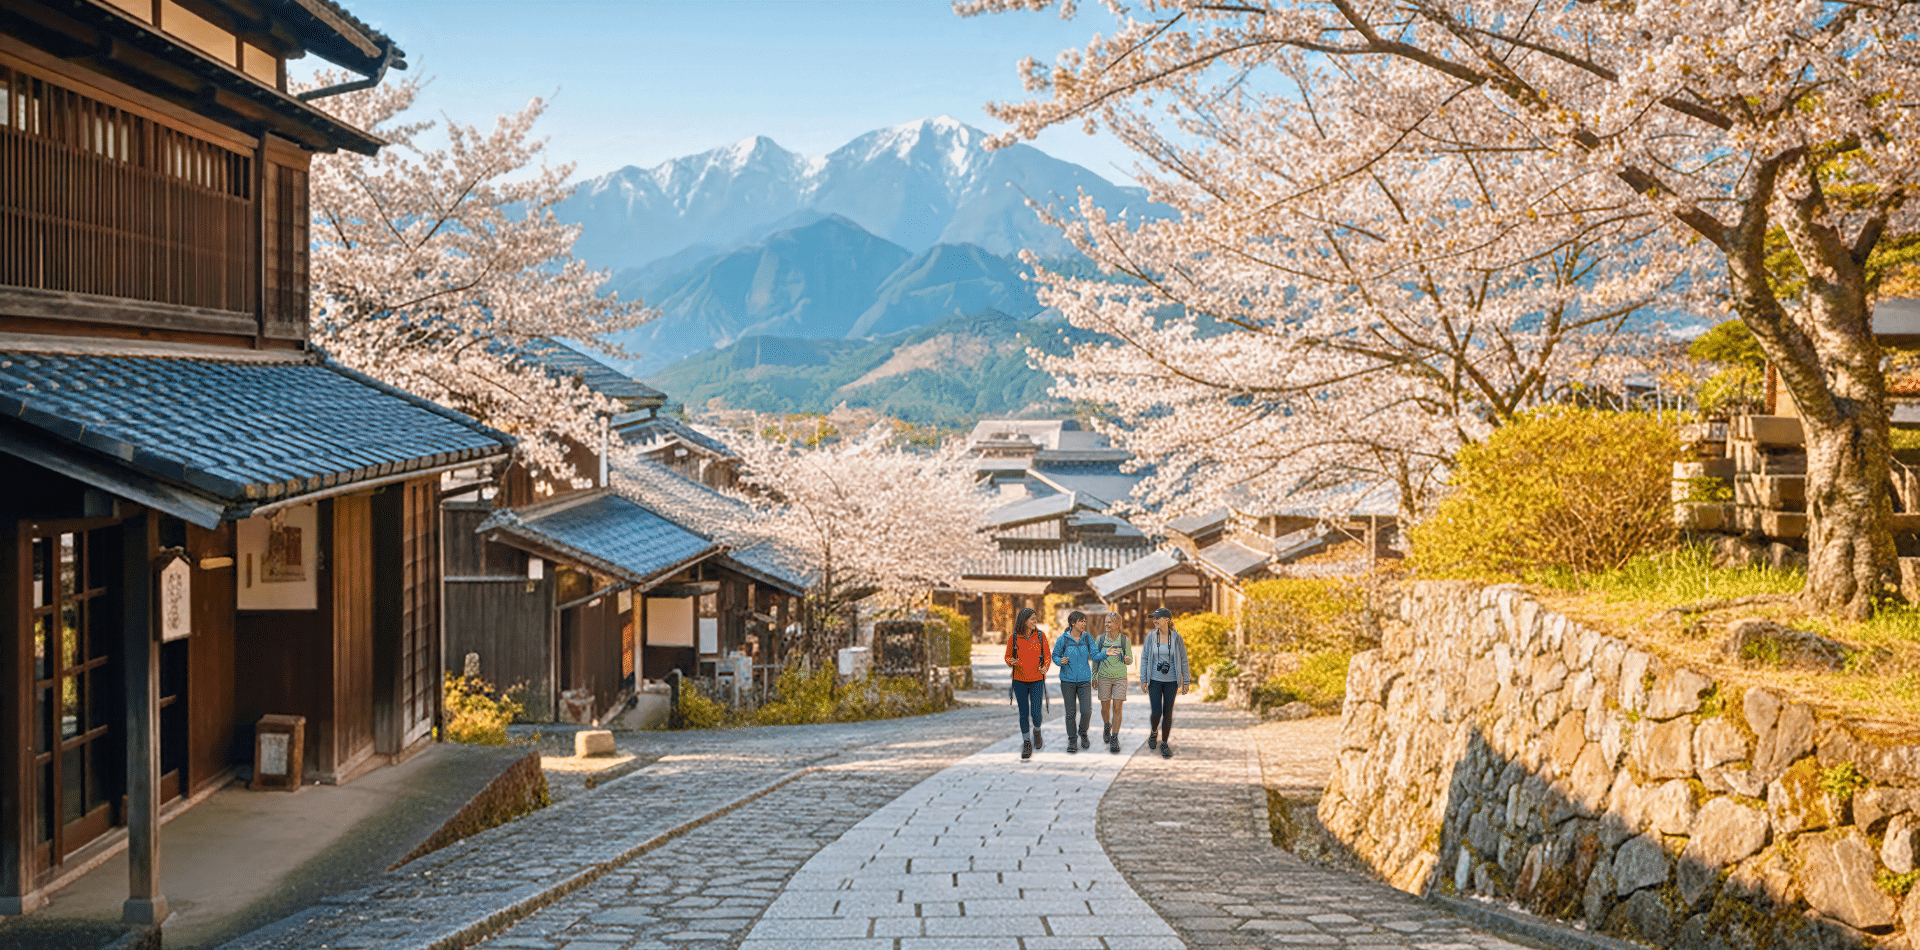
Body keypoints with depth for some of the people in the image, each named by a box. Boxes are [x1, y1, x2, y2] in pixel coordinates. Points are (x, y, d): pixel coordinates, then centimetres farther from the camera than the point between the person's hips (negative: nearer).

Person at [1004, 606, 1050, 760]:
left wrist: (1045, 668, -11)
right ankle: (1027, 744, 17)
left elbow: (1047, 655, 7)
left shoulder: (1040, 635, -2)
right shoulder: (1014, 638, -3)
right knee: (1024, 713, 4)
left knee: (1036, 713, -7)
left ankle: (1037, 731, 26)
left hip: (1037, 680, 0)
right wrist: (1011, 662, -16)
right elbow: (1008, 656, 7)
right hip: (1020, 680, 0)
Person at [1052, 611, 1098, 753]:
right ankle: (1072, 740, 16)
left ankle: (1083, 733, 21)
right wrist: (1061, 661, -18)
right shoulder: (1063, 639, -6)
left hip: (1084, 680, 1)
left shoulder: (1087, 638, -1)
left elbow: (1095, 656, -5)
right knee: (1070, 712, 1)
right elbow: (1055, 656, 3)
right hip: (1067, 680, -1)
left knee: (1086, 711, -7)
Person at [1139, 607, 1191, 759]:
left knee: (1168, 713, 2)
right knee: (1156, 713, -4)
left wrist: (1186, 681, 1)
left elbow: (1183, 660, 2)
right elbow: (1144, 658, 1)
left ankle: (1164, 743, 17)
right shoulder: (1151, 636, -3)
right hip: (1155, 680, 0)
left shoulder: (1176, 637, -5)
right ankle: (1153, 732, 27)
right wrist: (1143, 680, -2)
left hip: (1171, 681, 0)